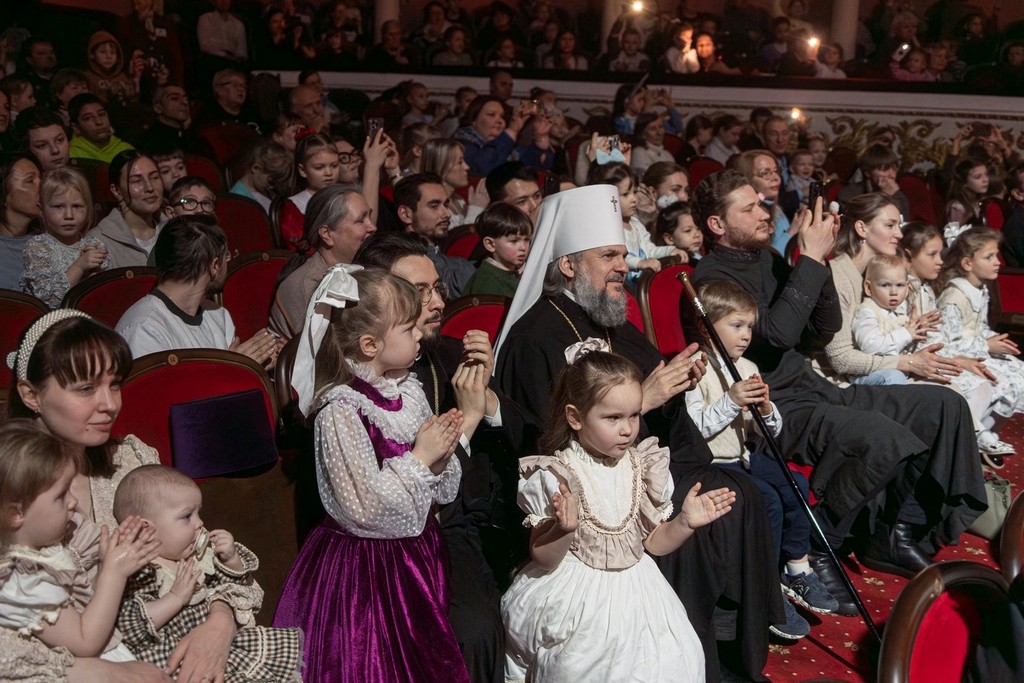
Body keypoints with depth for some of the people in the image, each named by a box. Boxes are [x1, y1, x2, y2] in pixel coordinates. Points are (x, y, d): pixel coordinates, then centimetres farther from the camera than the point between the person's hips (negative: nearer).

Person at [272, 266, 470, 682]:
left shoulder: (409, 390, 1)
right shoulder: (341, 411, -20)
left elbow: (443, 493, 8)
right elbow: (366, 508, -24)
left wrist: (441, 458, -12)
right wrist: (419, 457, -19)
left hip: (418, 555, 7)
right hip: (364, 568, -7)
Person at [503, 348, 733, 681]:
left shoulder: (643, 466, -1)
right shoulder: (555, 477, -14)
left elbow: (653, 542, 8)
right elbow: (542, 559, -12)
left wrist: (685, 523, -10)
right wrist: (565, 530, -31)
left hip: (633, 593, 4)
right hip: (578, 600, -4)